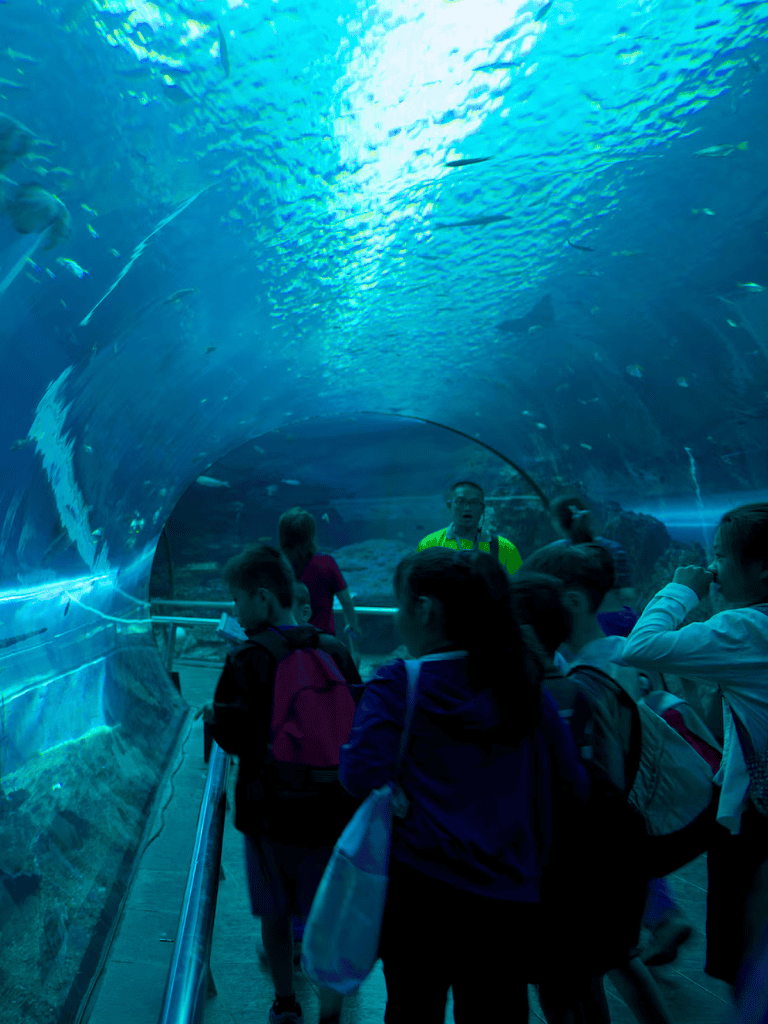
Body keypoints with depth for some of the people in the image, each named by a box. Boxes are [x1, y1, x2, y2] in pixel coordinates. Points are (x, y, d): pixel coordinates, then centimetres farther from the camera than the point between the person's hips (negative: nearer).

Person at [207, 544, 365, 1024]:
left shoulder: (247, 661, -16)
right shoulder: (335, 650, -6)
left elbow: (232, 736, -15)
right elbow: (359, 719, 2)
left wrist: (212, 715, 4)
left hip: (271, 809, -2)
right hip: (333, 807, 2)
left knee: (275, 916, 21)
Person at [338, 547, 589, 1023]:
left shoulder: (396, 685, -13)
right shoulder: (523, 684, -4)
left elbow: (360, 776, -19)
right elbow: (574, 783, 1)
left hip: (417, 888, -2)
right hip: (507, 895, 3)